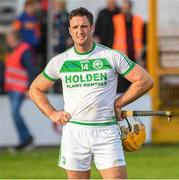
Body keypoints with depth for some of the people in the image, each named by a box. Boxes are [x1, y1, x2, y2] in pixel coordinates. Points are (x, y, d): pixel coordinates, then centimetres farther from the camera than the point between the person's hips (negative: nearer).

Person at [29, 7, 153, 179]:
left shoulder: (112, 56, 1)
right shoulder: (60, 61, 6)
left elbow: (145, 80, 3)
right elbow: (35, 89, 19)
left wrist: (118, 104, 1)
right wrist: (52, 114, 6)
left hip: (106, 132, -1)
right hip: (74, 131, 1)